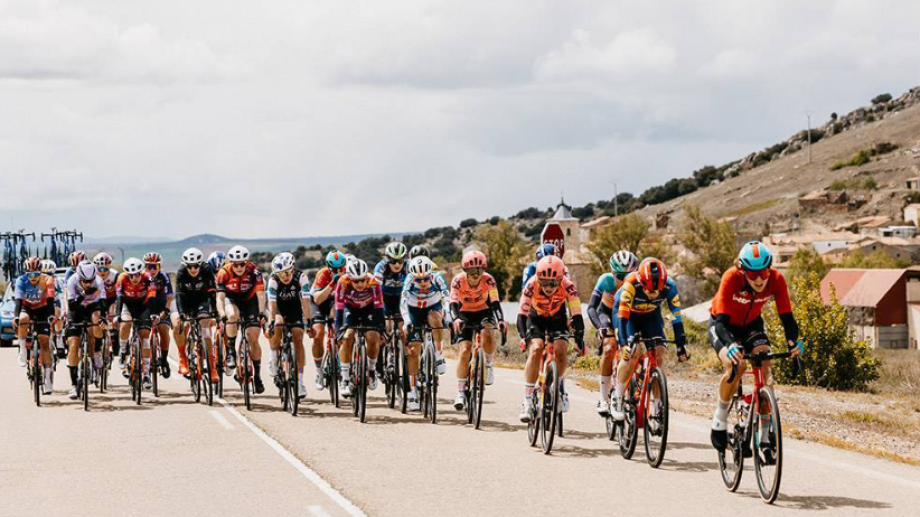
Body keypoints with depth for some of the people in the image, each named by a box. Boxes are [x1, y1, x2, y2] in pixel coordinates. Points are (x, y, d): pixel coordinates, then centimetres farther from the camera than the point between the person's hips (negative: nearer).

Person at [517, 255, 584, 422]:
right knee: (535, 350, -24)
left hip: (558, 320, 1)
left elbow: (576, 314, -28)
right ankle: (527, 402, -21)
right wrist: (523, 336, -46)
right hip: (536, 319, -1)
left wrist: (579, 336, -41)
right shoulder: (532, 285, -32)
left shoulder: (567, 286, -31)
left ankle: (560, 385, 9)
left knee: (560, 350, -23)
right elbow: (522, 313, -33)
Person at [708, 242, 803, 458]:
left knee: (765, 367, -21)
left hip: (751, 324, 3)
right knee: (736, 365, -30)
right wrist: (731, 345, -59)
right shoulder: (731, 278, -35)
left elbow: (787, 316, -25)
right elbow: (721, 320, -39)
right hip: (723, 324, -3)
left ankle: (765, 437, -16)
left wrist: (793, 341, -46)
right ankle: (719, 422, -9)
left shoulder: (776, 280, -27)